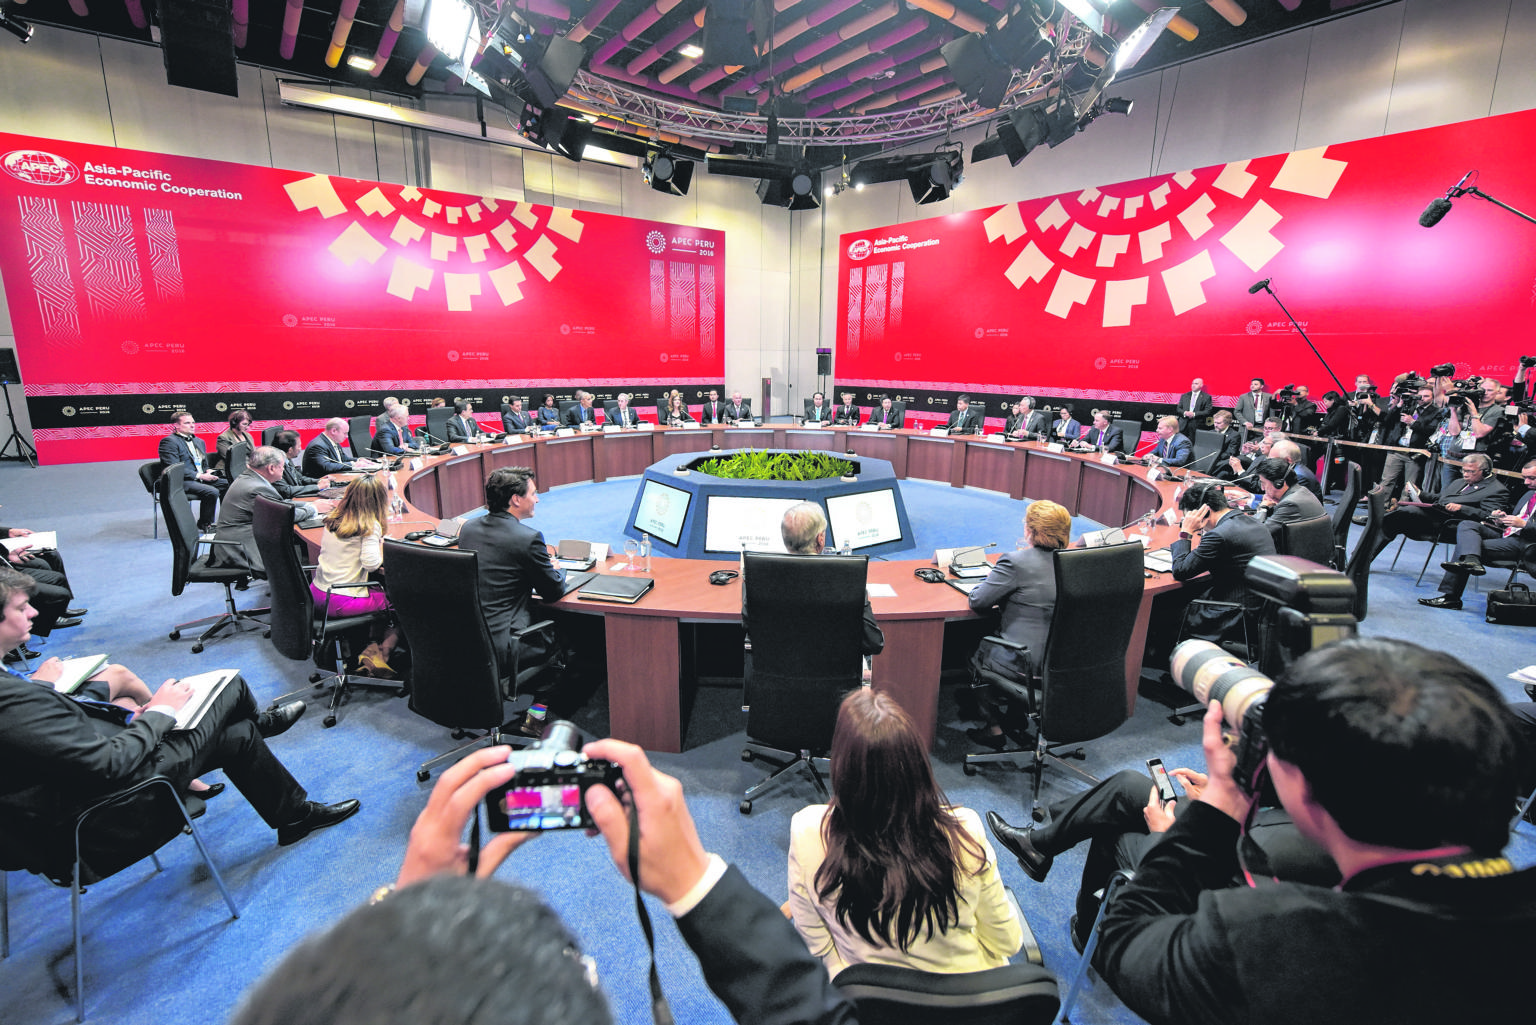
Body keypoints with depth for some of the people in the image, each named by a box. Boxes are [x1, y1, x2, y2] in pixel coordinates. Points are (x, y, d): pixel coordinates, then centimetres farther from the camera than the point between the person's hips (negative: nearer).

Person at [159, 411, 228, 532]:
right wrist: (199, 476, -19)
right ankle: (205, 524, -11)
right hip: (181, 482, -9)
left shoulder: (199, 441, 22)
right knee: (212, 492, -30)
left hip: (202, 478, 9)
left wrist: (208, 471, 2)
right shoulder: (169, 441, -6)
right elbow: (174, 468, -15)